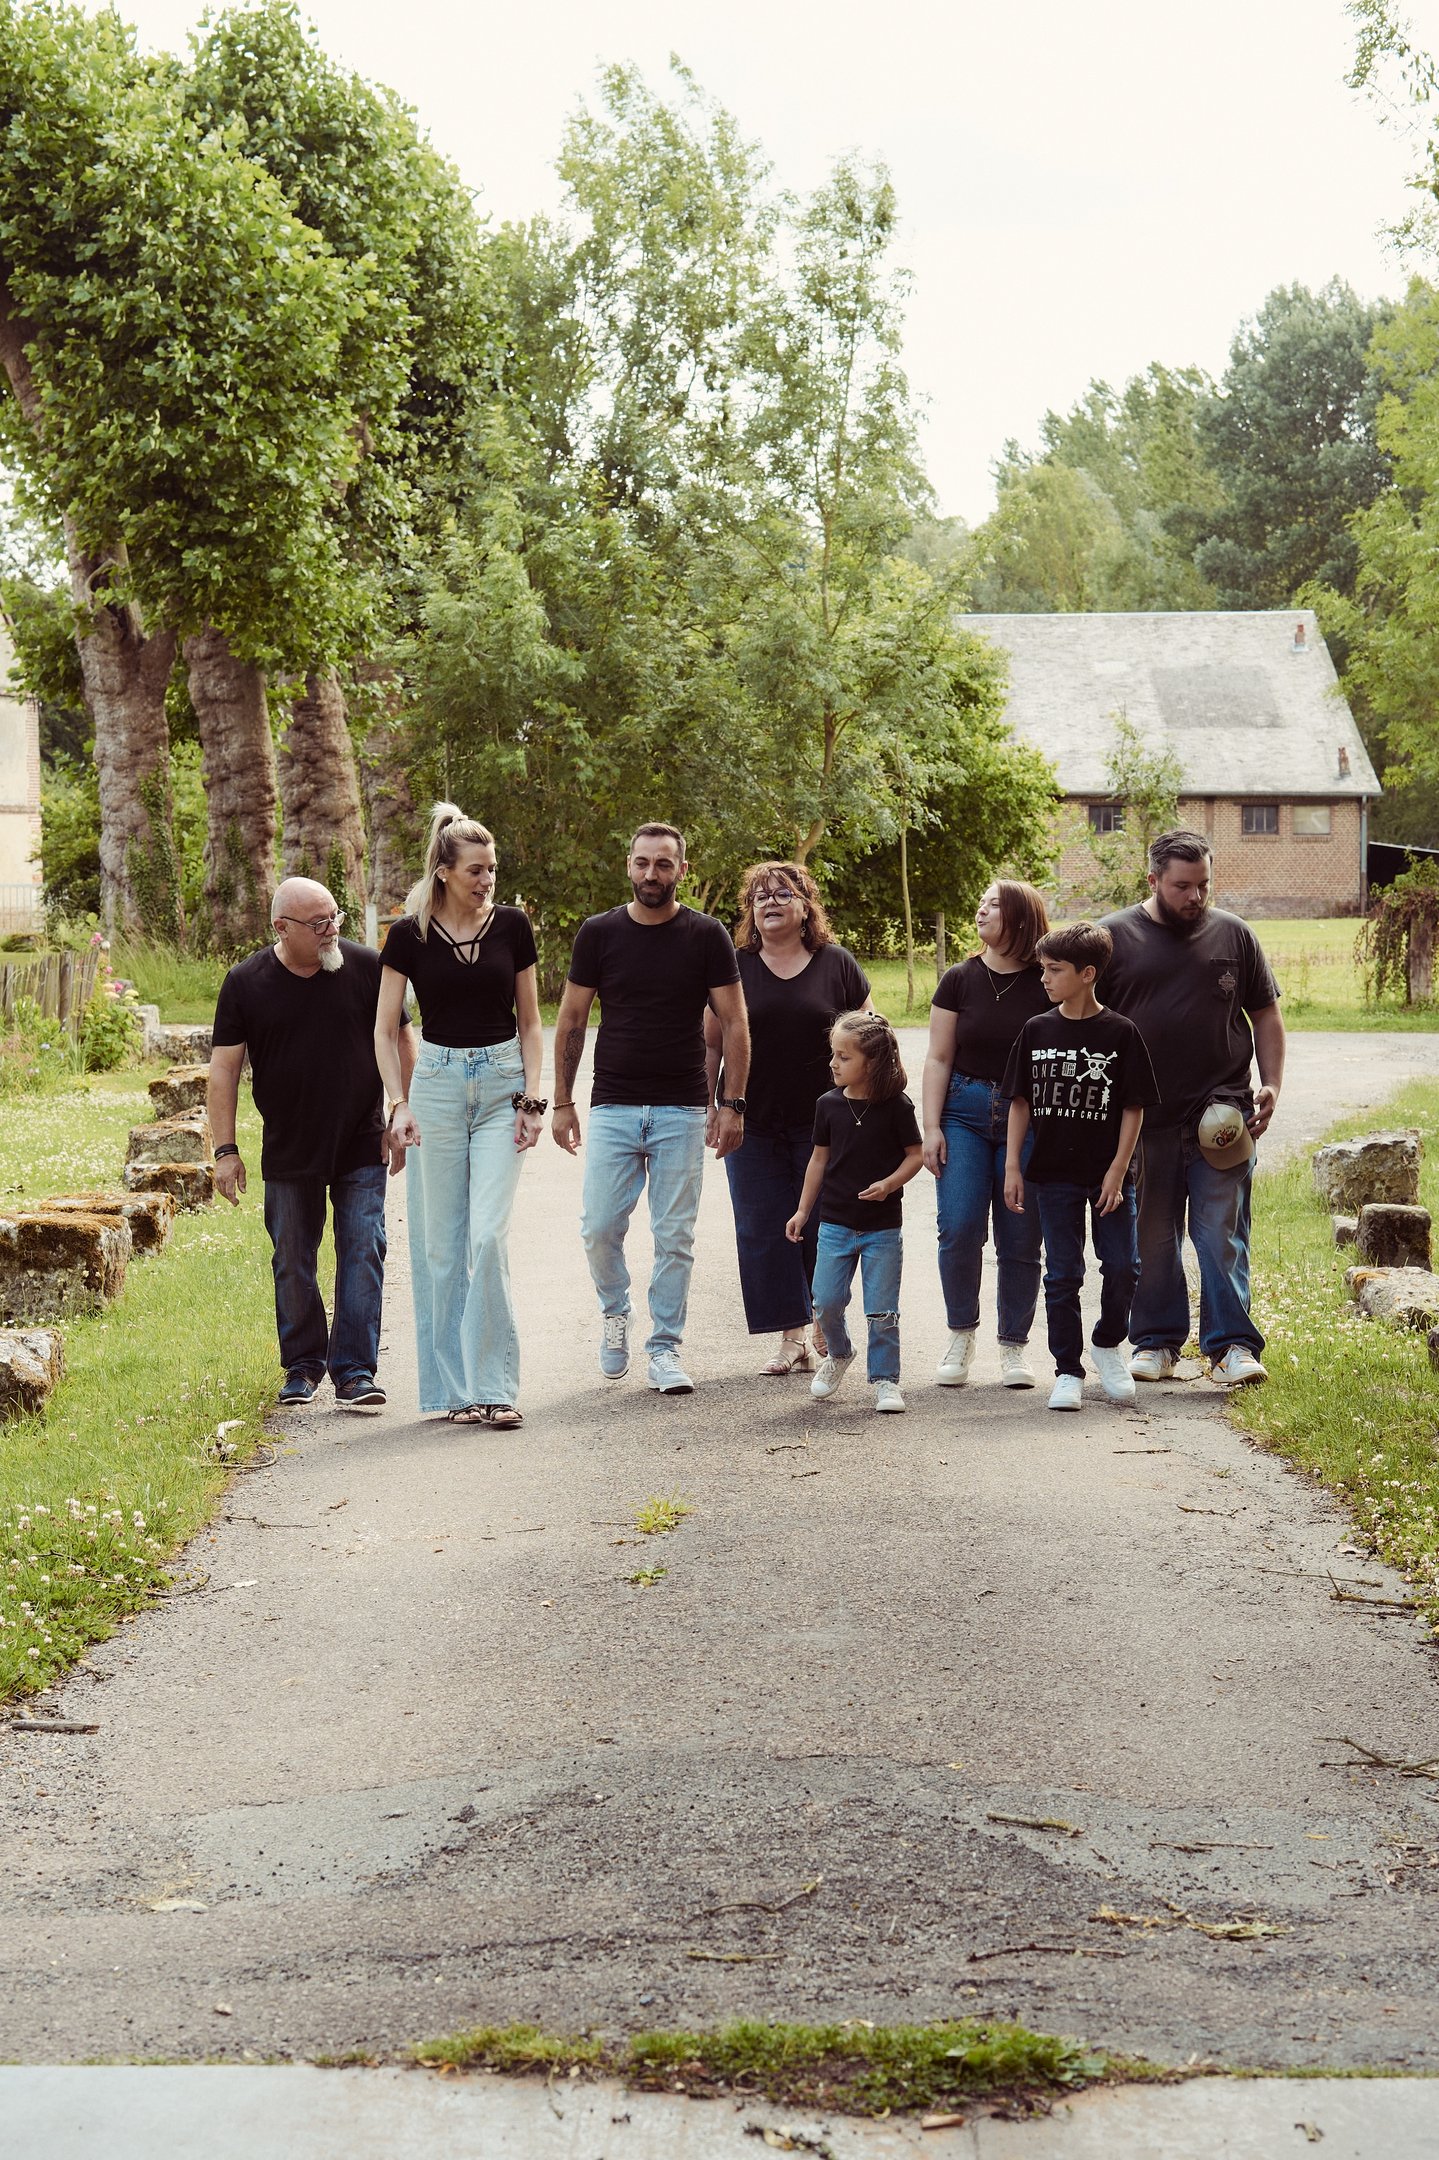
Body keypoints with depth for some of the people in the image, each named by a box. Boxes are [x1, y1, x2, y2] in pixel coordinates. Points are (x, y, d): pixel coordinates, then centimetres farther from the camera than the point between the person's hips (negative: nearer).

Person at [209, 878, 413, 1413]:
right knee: (292, 1263, 9)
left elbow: (400, 1042, 4)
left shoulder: (366, 967, -5)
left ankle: (355, 1370, 1)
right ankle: (303, 1365, 24)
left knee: (363, 1253, -4)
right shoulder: (245, 983, -5)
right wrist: (225, 1150, -5)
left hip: (362, 1147, -1)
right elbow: (224, 1068, -2)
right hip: (288, 1153, 1)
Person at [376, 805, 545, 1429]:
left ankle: (493, 1385, -5)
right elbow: (385, 1029, 2)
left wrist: (532, 1097, -1)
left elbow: (530, 1022, 9)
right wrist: (400, 1104, -10)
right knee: (441, 1243, 2)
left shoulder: (511, 925, 3)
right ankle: (456, 1386, 10)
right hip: (438, 1082, 0)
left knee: (489, 1233, -11)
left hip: (502, 1085, 0)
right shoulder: (410, 934, -2)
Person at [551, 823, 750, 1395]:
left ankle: (664, 1349, 11)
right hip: (612, 1107, 1)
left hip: (681, 1111, -1)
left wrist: (733, 1103, -5)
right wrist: (562, 1102, 5)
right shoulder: (599, 934, 3)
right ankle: (614, 1311, 25)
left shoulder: (706, 936, 0)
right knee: (600, 1229, -4)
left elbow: (733, 1022, 2)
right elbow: (571, 1020, 8)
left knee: (674, 1236, 1)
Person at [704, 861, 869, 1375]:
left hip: (823, 1123, -1)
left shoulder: (837, 965, 3)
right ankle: (792, 1338, 7)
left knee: (823, 1228, 2)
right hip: (754, 1122, 1)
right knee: (764, 1231, 0)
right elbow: (710, 1044, 7)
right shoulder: (733, 967, 4)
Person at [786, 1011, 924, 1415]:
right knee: (826, 1301, 0)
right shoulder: (829, 1105, 1)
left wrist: (888, 1184, -19)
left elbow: (915, 1154, -2)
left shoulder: (896, 1106, -8)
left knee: (881, 1309, 0)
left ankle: (884, 1377, 13)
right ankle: (837, 1355, 27)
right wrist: (803, 1210, 11)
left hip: (883, 1226, -3)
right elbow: (820, 1157, 11)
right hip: (836, 1221, 3)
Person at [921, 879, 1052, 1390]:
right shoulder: (960, 980, 4)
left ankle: (1013, 1346, 13)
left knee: (1020, 1240, 0)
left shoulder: (1046, 988, -1)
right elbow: (938, 1058, 6)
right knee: (959, 1228, -10)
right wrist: (931, 1127, -2)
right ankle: (961, 1334, 9)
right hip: (964, 1111, 1)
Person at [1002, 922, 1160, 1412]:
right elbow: (1020, 1101, 6)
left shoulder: (1120, 1033, -6)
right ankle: (1068, 1371, 12)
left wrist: (1118, 1170, -9)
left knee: (1122, 1267, 1)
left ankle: (1108, 1344, 26)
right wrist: (1012, 1166, 0)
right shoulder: (1037, 1031, 2)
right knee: (1062, 1275, 4)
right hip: (1054, 1173, 2)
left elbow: (1134, 1107, -4)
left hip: (1108, 1174, -2)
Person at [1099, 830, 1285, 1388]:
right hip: (1146, 1118, 0)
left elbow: (1265, 1016, 14)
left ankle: (1232, 1346, -3)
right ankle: (1156, 1343, 18)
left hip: (1222, 1113, 0)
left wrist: (1272, 1086, 2)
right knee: (1152, 1237, 7)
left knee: (1222, 1233, -5)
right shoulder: (1114, 937, 3)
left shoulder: (1233, 934, 9)